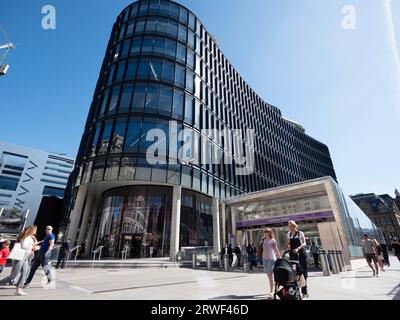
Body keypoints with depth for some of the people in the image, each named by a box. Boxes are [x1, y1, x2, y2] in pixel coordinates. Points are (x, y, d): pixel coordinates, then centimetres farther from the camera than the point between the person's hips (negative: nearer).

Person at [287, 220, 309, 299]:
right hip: (293, 254, 4)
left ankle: (304, 292, 9)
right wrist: (288, 246, -8)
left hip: (301, 254, -3)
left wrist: (298, 248, -28)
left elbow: (304, 243, -13)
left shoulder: (300, 233, -3)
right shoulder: (289, 234, 9)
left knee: (303, 271, 0)